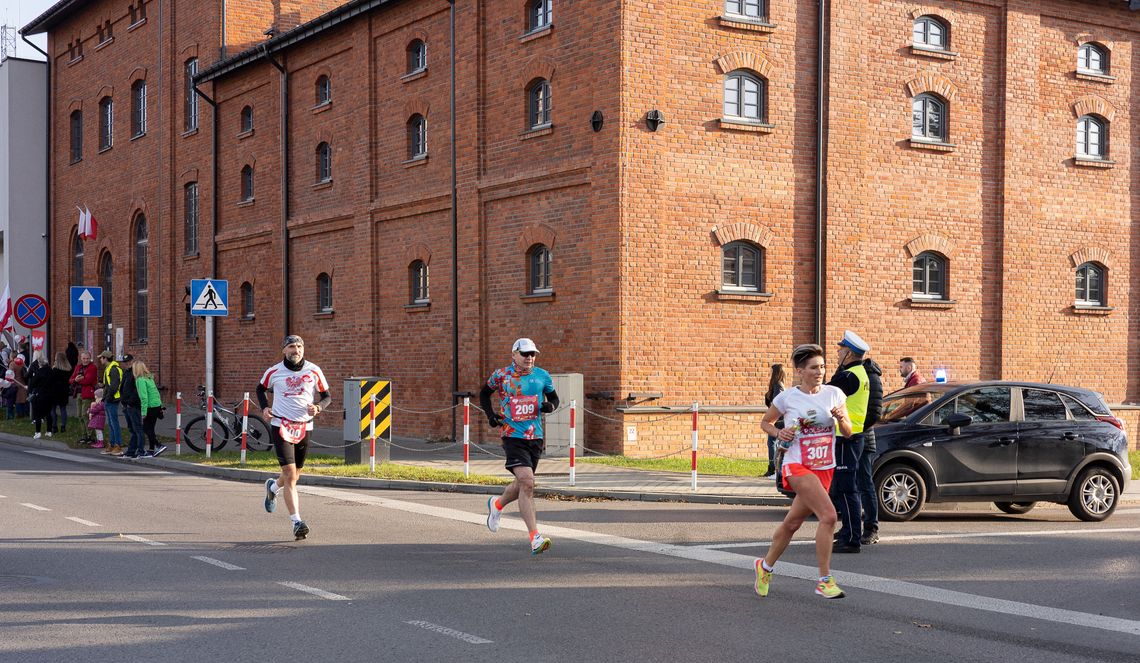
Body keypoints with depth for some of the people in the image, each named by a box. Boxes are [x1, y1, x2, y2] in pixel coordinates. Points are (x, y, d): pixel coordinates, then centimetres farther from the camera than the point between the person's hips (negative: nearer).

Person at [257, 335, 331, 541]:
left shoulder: (314, 371, 0)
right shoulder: (274, 372, -2)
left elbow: (327, 396, 7)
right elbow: (261, 389, 18)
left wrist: (318, 407, -14)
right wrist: (264, 408, 1)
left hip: (304, 427, 3)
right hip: (281, 426, -3)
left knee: (294, 474, 16)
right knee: (290, 475, -15)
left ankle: (272, 487, 51)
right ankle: (297, 522, -15)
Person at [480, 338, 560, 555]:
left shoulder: (542, 376, 7)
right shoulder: (501, 375, 0)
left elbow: (554, 397, 19)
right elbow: (484, 394, 17)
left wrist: (550, 406, -3)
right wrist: (490, 414, 2)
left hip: (535, 437, 5)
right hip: (512, 435, -5)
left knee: (523, 484, 16)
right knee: (526, 482, -20)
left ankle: (497, 504, 50)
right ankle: (535, 538, -21)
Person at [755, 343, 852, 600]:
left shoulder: (834, 394, 4)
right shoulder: (786, 397, -4)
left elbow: (848, 432, 9)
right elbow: (765, 423, 12)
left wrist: (840, 418, -12)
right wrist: (779, 433, -8)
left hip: (824, 469, 5)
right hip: (797, 466, -5)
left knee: (793, 523, 13)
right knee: (828, 515, -22)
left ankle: (766, 566, 36)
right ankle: (824, 581, -15)